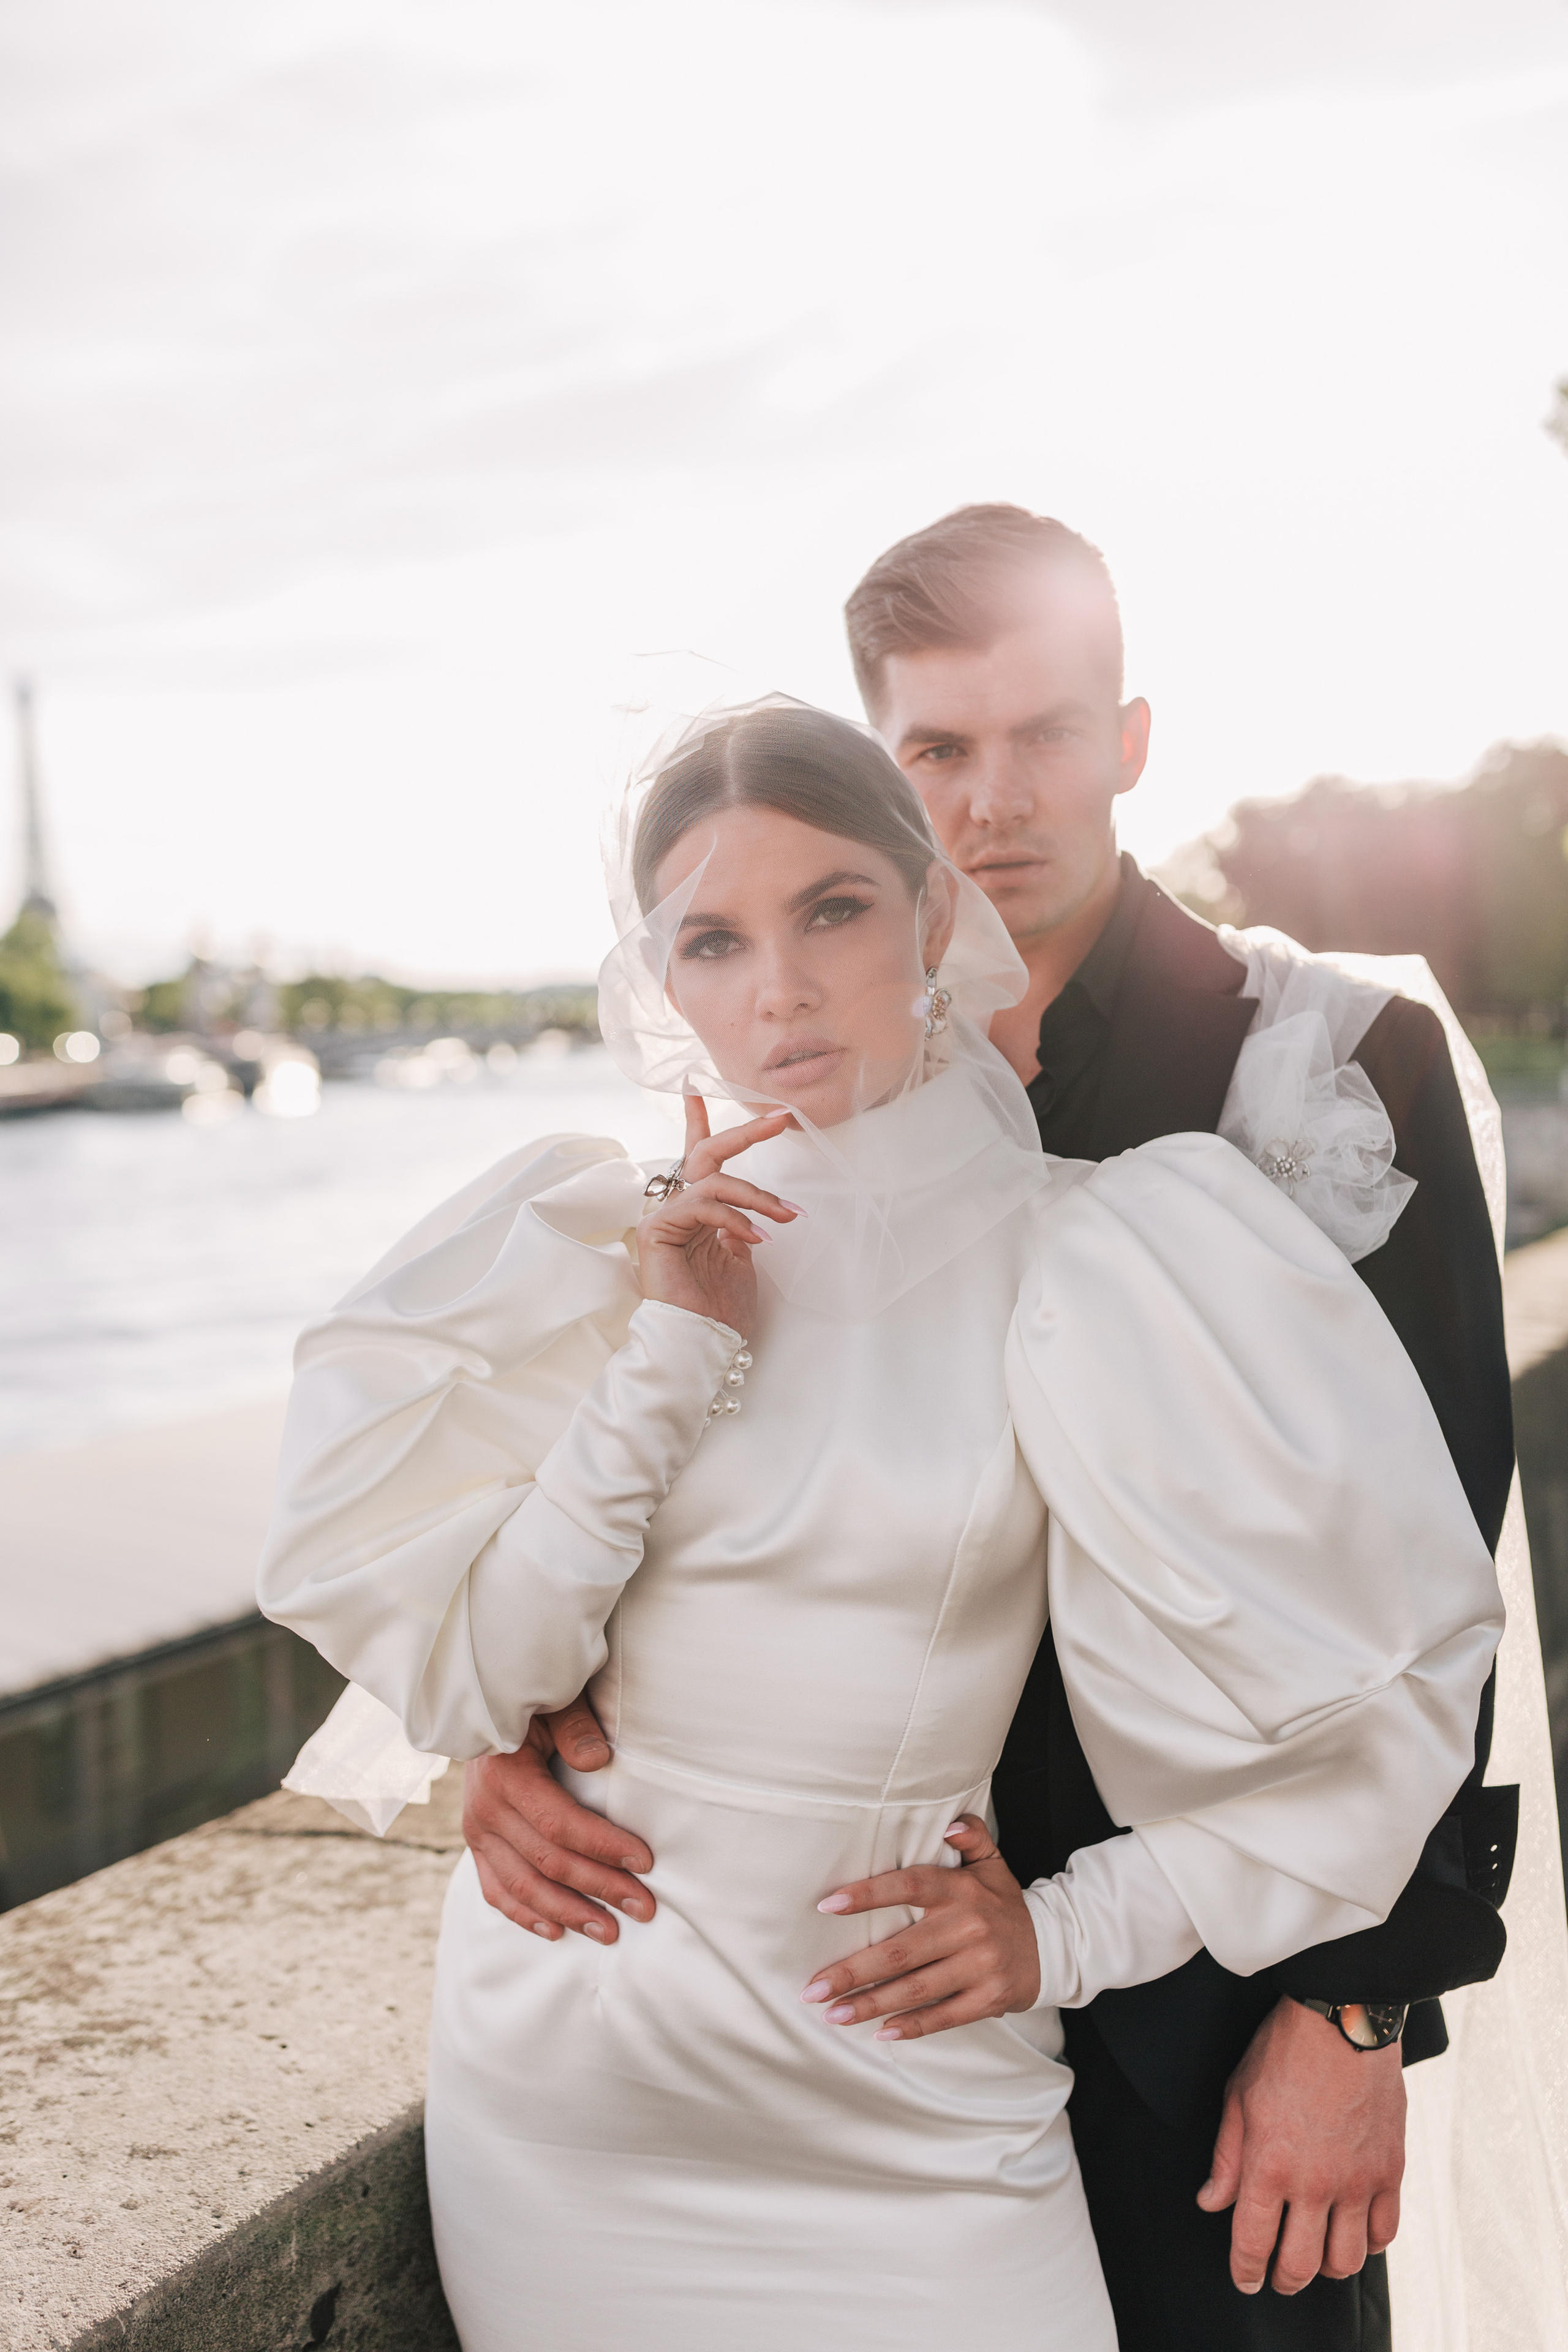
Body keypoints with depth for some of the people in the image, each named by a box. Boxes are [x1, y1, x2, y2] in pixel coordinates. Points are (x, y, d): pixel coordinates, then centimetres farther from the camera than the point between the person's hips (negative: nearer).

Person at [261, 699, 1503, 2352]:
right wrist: (670, 1356, -16)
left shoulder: (1075, 1259, -10)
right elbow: (468, 1689, -9)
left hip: (904, 2089, -2)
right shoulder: (578, 1244, -2)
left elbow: (1385, 1671, -5)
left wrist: (1074, 1931, -6)